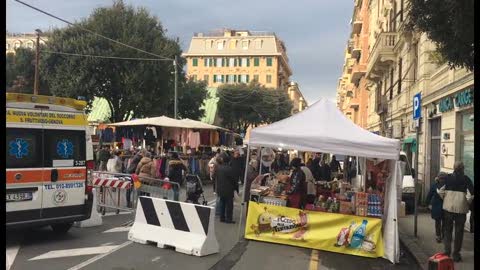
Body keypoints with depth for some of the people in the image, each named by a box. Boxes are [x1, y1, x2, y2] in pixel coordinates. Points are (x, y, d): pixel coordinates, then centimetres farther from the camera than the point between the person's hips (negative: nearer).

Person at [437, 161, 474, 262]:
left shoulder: (447, 178, -2)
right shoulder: (466, 179, -8)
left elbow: (440, 191, -4)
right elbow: (470, 195, -14)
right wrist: (467, 203, 2)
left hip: (448, 207, 2)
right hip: (461, 208, -2)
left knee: (447, 230, 15)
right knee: (459, 231, 10)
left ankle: (447, 252, 15)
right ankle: (456, 254, 14)